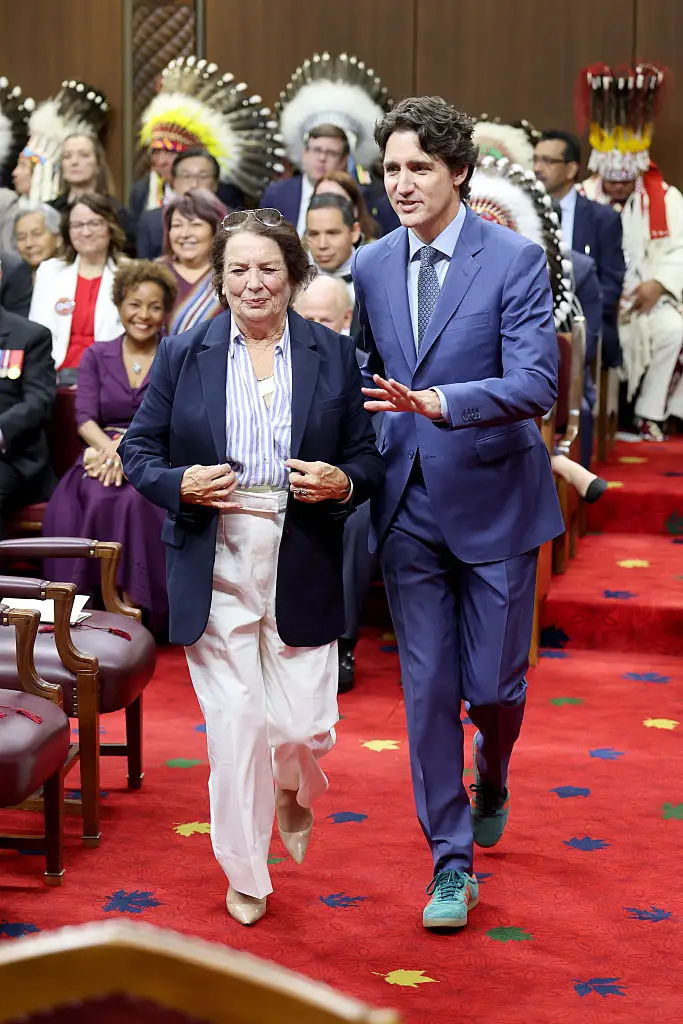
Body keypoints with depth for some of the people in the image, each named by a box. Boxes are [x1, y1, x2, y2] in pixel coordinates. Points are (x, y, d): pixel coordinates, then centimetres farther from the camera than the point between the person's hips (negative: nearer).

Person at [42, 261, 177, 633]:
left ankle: (134, 609, -33)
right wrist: (111, 448, -17)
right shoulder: (96, 356, 18)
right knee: (93, 500, -34)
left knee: (136, 501, -37)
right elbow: (85, 418, 5)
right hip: (104, 457, 2)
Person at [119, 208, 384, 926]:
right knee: (235, 725, 1)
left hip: (302, 569, 1)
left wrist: (342, 484, -15)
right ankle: (245, 875, 20)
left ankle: (296, 791, 40)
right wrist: (180, 484, -14)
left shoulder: (333, 356, 4)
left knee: (303, 725, 2)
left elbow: (368, 459, 7)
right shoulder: (183, 356, 3)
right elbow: (138, 449, 6)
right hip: (215, 566, 0)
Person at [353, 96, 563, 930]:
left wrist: (438, 402, -33)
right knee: (427, 689, 5)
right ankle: (451, 861, 17)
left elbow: (535, 384, -19)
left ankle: (490, 783, 39)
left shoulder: (515, 260, -9)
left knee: (492, 686, 4)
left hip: (493, 501, -3)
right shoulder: (369, 267, 5)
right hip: (408, 507, 3)